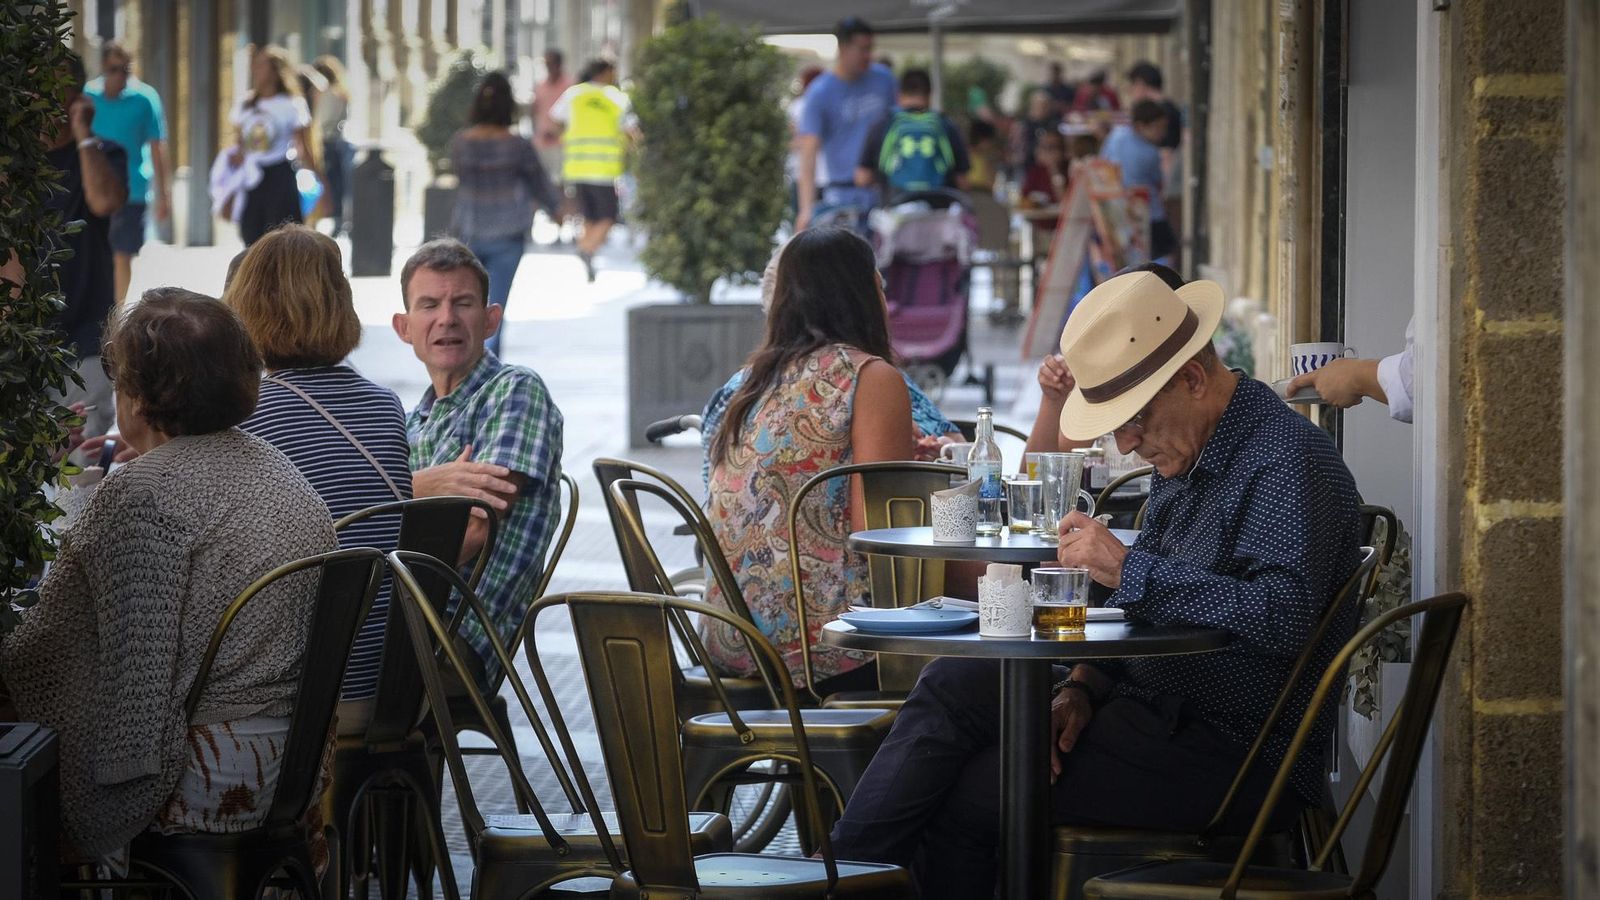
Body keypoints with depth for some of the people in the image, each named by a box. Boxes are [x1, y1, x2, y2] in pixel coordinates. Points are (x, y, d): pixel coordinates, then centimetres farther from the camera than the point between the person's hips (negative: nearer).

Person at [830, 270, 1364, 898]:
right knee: (955, 682, -4)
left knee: (968, 793, -17)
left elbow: (1283, 616, -31)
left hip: (1237, 757, -9)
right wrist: (1083, 689, -1)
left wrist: (1129, 568, -25)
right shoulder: (1183, 457, 14)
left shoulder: (1289, 460, -16)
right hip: (1153, 708, 9)